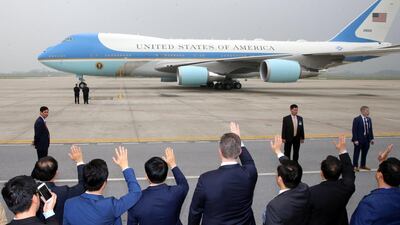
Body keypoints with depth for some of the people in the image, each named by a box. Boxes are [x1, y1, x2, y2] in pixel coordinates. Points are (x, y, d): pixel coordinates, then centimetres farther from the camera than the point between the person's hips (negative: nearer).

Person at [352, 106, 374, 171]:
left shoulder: (369, 119, 7)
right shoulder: (357, 119, -12)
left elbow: (370, 129, 12)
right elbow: (354, 130, -13)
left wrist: (372, 138, 8)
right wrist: (355, 140, -17)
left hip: (367, 139, 6)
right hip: (359, 139, -6)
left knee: (364, 153, 14)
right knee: (356, 153, 2)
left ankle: (363, 165, 27)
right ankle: (355, 166, 11)